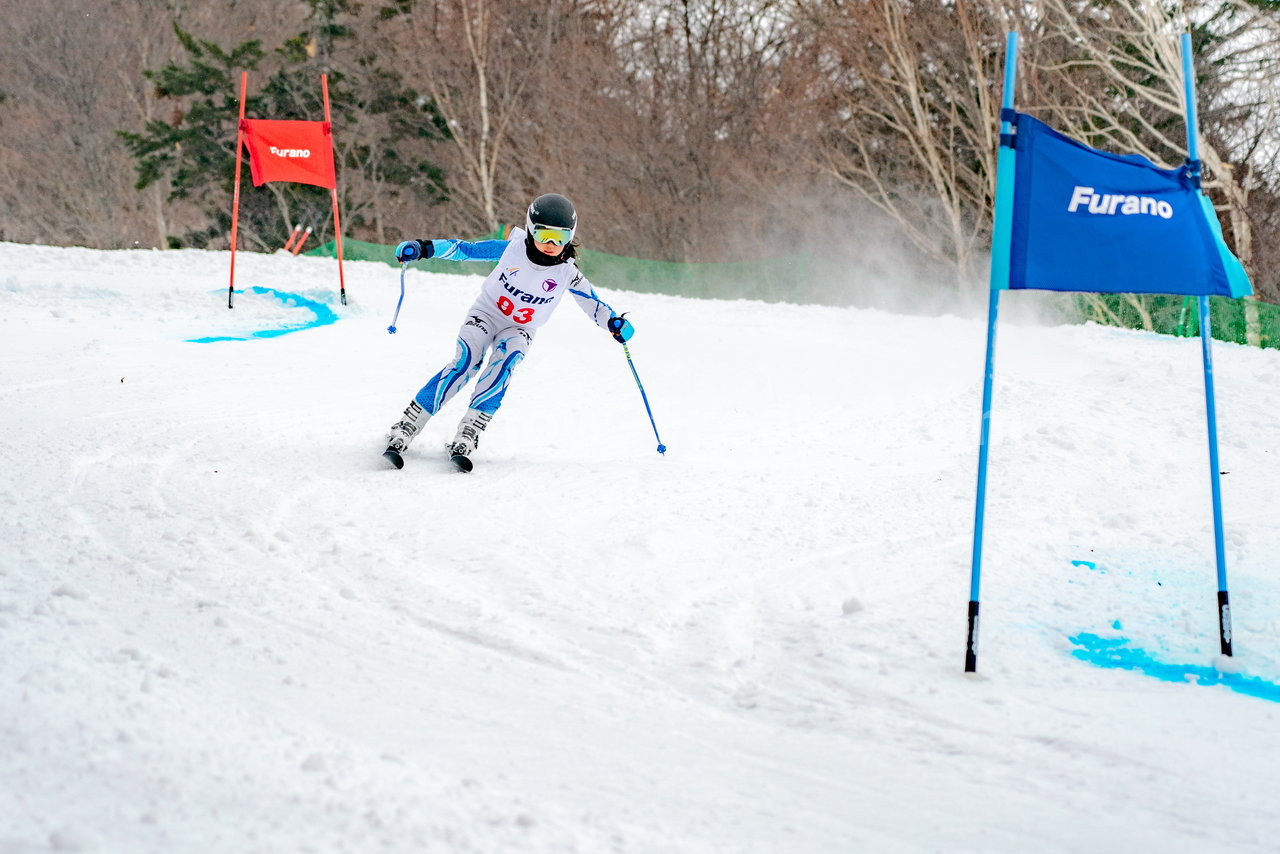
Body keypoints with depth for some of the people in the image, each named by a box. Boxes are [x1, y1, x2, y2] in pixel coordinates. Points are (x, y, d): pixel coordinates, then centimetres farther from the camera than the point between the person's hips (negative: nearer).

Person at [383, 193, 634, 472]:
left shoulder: (567, 273, -11)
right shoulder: (511, 249, -15)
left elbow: (592, 302, -3)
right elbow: (464, 249, -12)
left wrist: (614, 323, -22)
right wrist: (425, 248, -24)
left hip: (520, 329, 2)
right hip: (486, 314, -2)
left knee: (503, 364, -31)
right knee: (467, 361, -27)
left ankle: (466, 439, -38)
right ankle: (402, 432, -30)